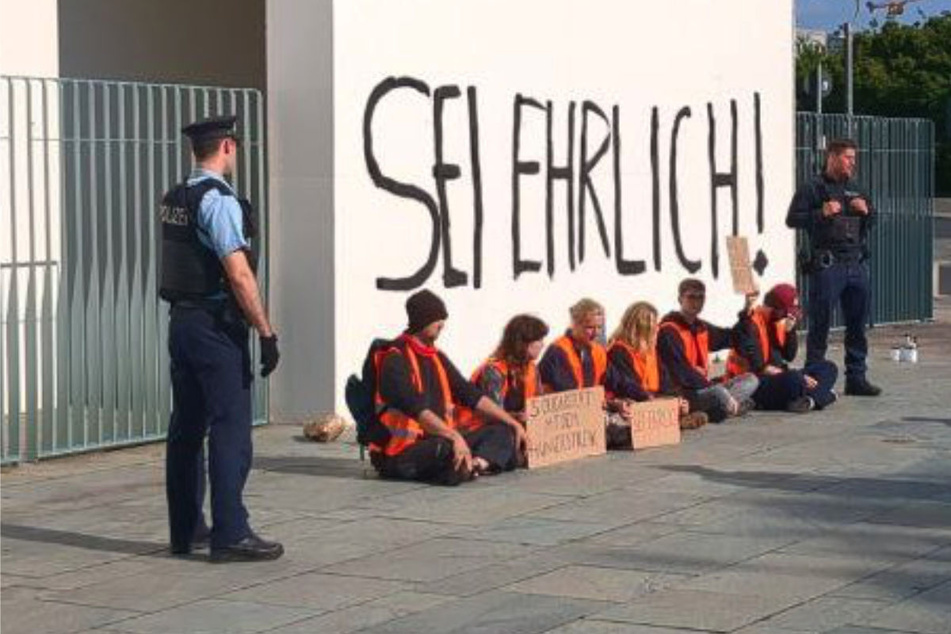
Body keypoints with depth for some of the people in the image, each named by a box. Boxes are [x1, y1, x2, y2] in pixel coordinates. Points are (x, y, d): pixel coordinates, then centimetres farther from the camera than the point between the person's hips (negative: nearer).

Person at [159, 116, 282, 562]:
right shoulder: (219, 201, -15)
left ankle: (185, 530, 21)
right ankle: (230, 535, -6)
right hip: (215, 325, -9)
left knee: (186, 426, 13)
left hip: (180, 320, 9)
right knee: (231, 429, -6)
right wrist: (266, 332, -16)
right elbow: (239, 275, -20)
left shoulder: (174, 200, 12)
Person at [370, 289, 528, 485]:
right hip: (399, 453, -9)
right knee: (447, 450, -41)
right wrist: (453, 436, -38)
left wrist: (513, 423, 9)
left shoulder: (437, 357, 16)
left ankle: (477, 464, -28)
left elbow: (471, 395, 17)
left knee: (502, 432, 0)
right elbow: (415, 407, -26)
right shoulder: (394, 360, -12)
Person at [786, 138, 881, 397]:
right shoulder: (812, 188, -1)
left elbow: (872, 222, 25)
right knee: (820, 324, -4)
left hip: (857, 264, 6)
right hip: (826, 265, -6)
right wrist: (821, 213, -17)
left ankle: (856, 378, 15)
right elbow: (792, 219, -6)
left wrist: (866, 211, 4)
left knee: (857, 324, 8)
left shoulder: (855, 189, 19)